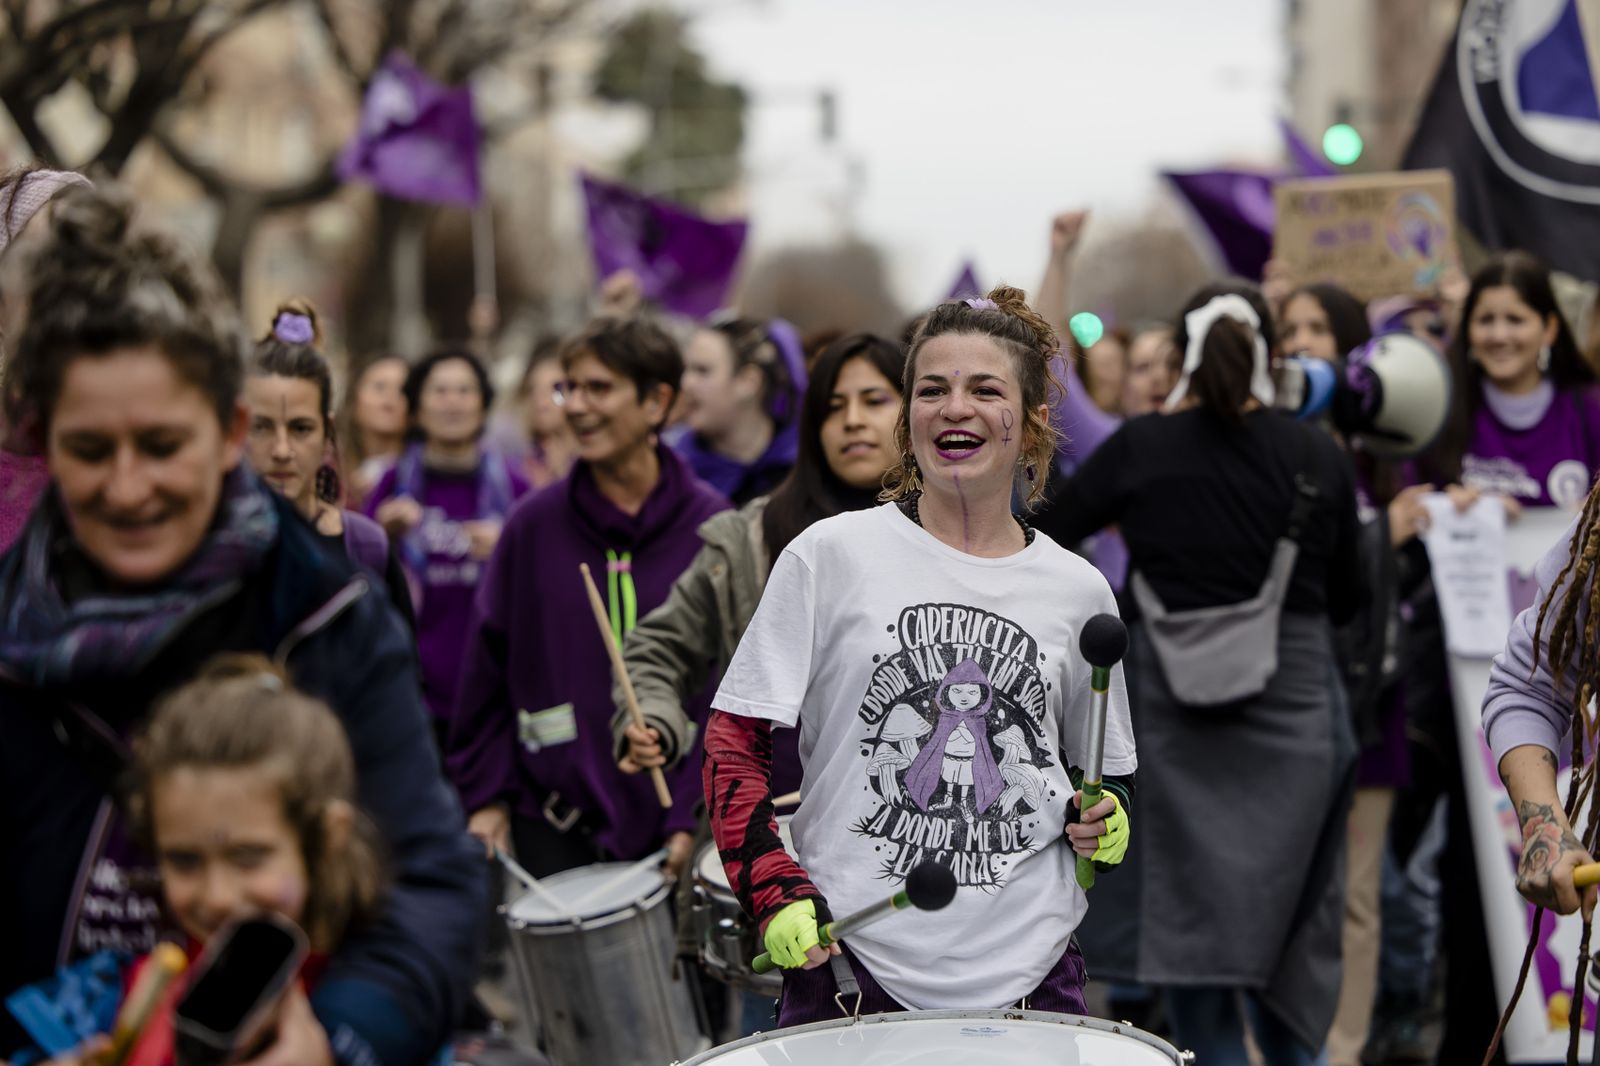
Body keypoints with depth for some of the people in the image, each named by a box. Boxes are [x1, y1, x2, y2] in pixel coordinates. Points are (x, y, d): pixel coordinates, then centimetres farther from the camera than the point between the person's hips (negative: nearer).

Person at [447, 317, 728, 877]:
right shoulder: (534, 524, 4)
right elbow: (486, 667, 8)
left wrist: (695, 815, -8)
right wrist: (486, 794, 1)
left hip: (674, 826, -1)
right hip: (555, 826, 1)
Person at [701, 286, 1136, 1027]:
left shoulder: (1076, 590, 8)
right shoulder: (831, 555, -2)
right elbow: (734, 740, -1)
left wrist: (1107, 819, -1)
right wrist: (776, 892, -13)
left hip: (1029, 970, 3)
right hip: (850, 966, -2)